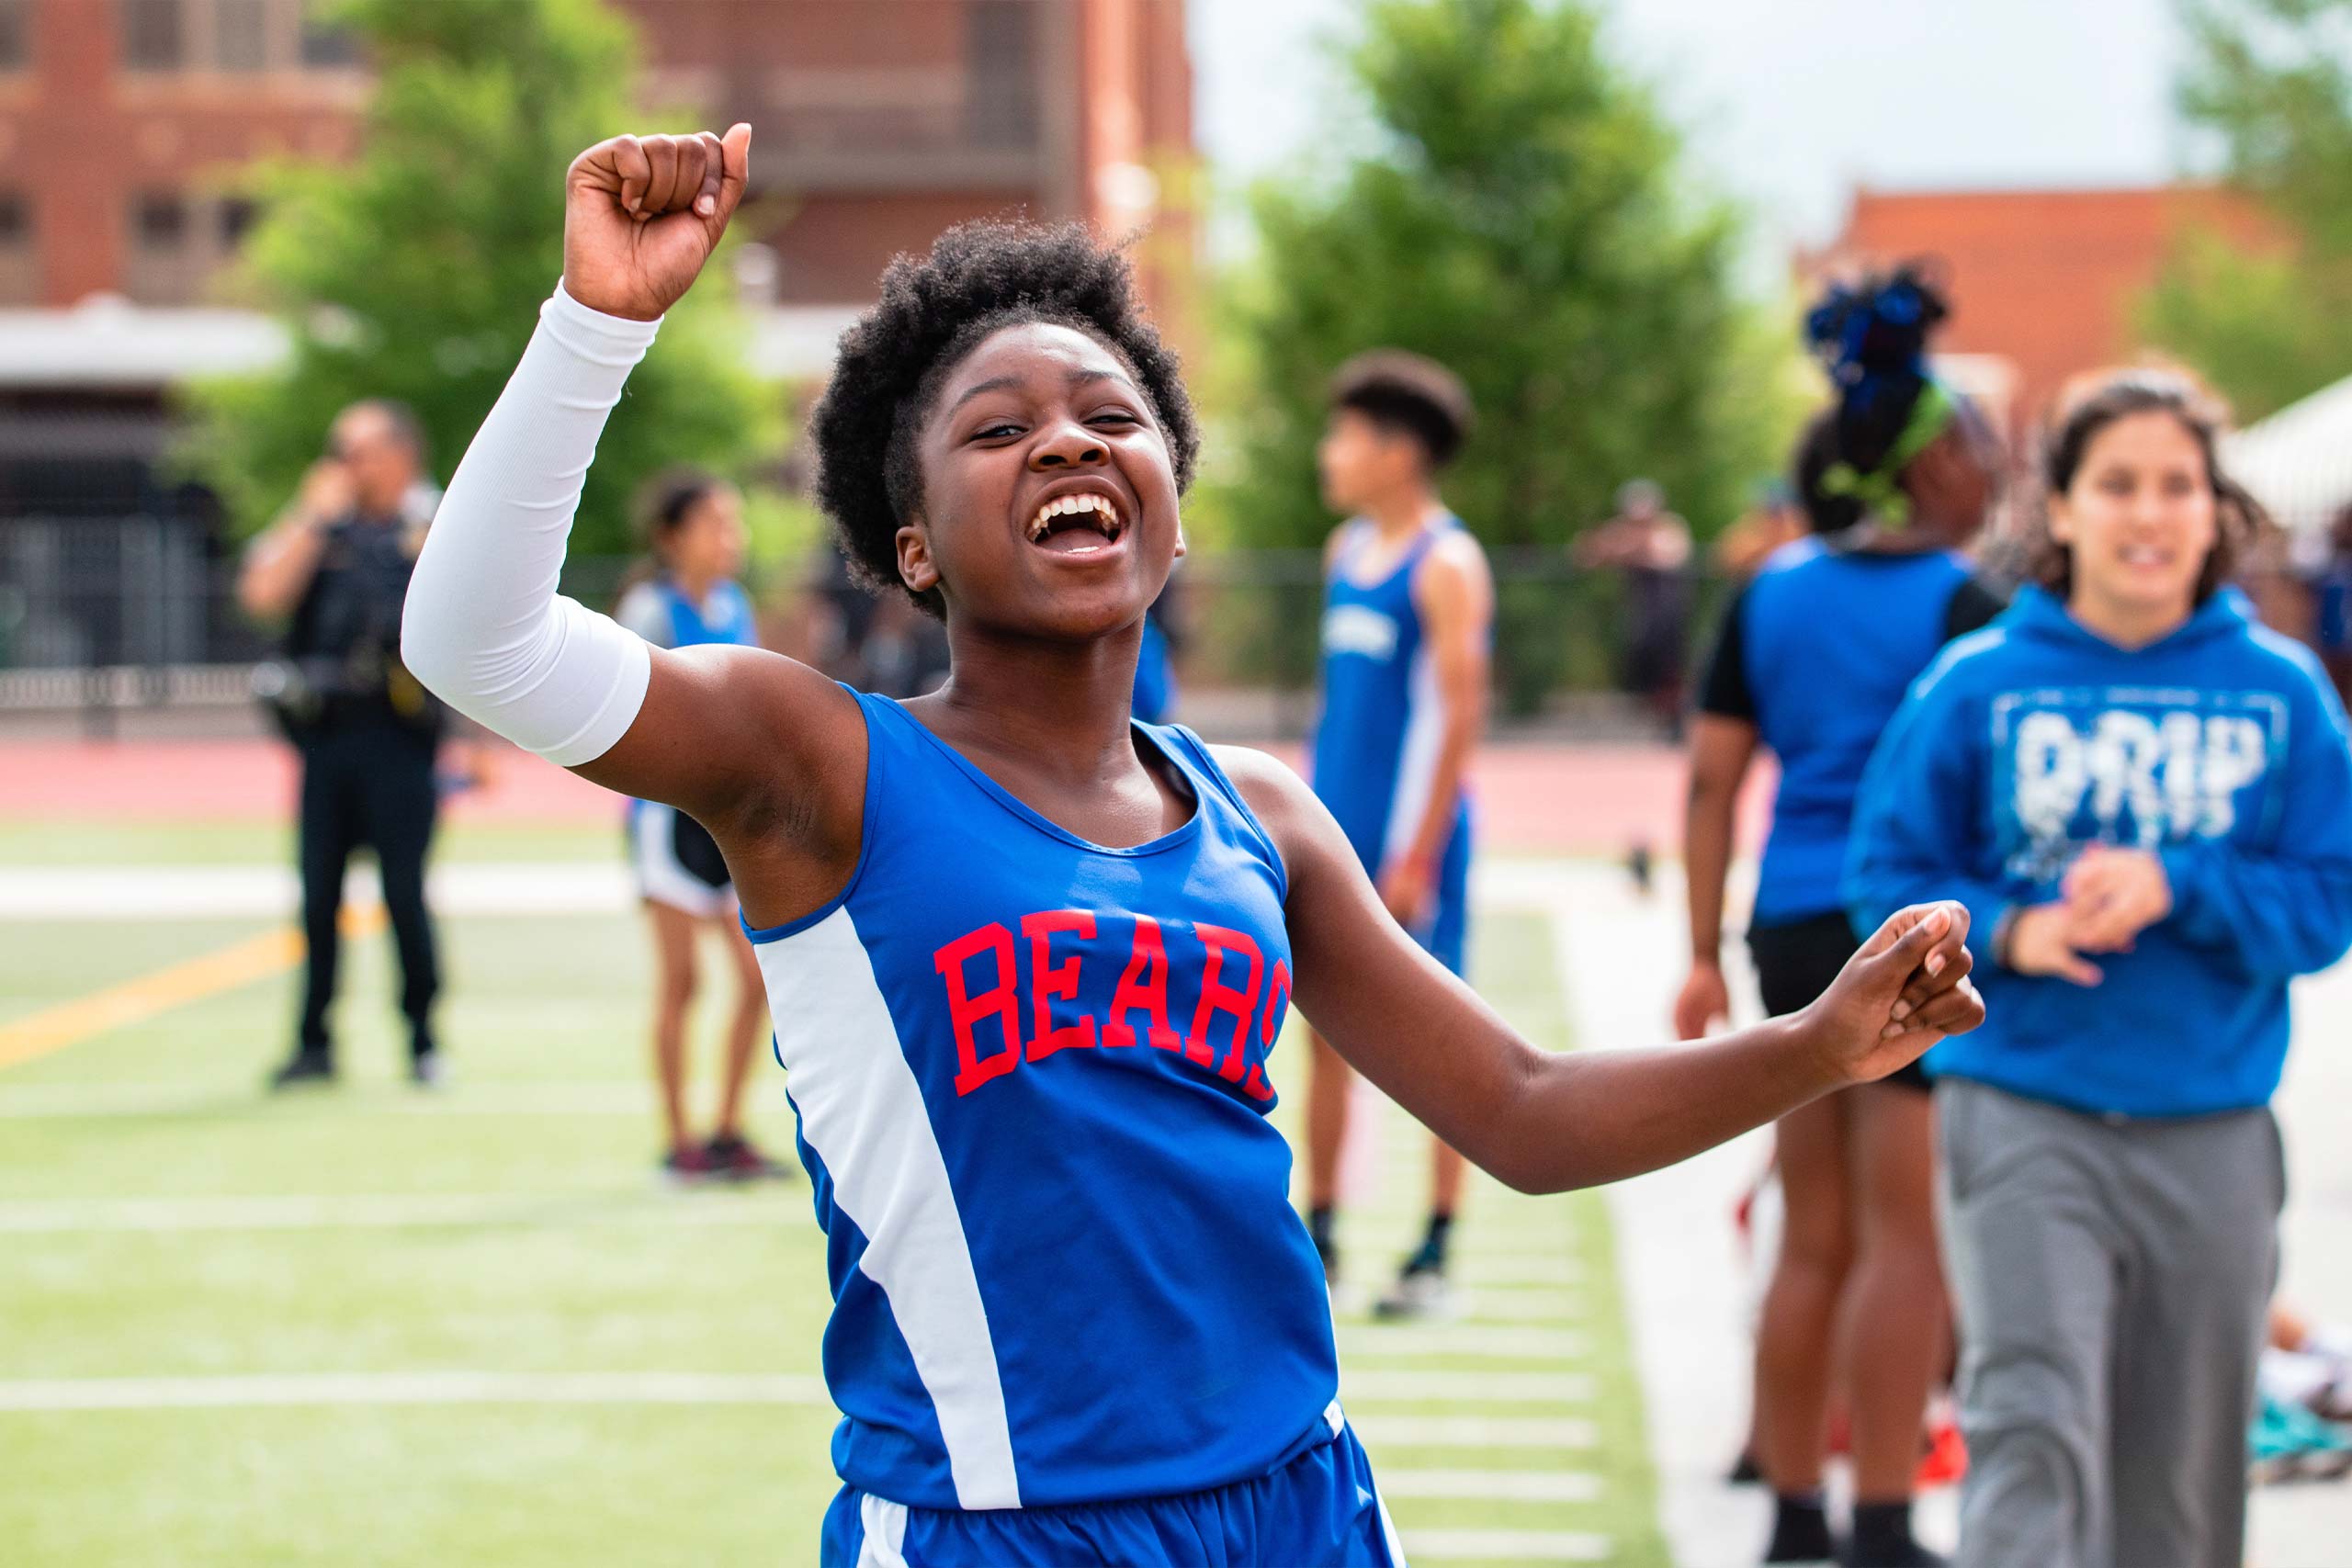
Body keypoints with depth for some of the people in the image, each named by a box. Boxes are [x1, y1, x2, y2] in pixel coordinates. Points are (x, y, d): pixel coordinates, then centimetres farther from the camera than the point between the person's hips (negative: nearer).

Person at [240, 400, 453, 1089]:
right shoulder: (318, 527, 12)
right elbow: (263, 594, -4)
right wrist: (316, 515, -3)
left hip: (399, 739, -3)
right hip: (325, 732, 3)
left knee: (403, 890, -3)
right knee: (319, 892, 5)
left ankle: (424, 1040, 8)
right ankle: (314, 1042, 13)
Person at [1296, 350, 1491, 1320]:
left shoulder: (1446, 565, -11)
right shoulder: (1346, 549, 13)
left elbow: (1461, 714, -15)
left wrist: (1417, 856, -18)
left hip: (1411, 836, -7)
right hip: (1335, 836, 7)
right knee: (1327, 1029, 7)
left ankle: (1436, 1256, 4)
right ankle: (1318, 1239, 13)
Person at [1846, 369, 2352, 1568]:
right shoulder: (1978, 685, 0)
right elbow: (1889, 874, 3)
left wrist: (2177, 887, -15)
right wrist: (2006, 931, -16)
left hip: (2212, 1131, 2)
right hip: (2024, 1117, -2)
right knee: (2031, 1424, -17)